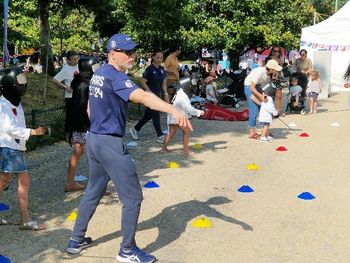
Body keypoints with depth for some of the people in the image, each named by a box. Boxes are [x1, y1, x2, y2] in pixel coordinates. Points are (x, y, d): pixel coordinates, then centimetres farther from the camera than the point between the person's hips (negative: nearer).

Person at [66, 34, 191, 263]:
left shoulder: (98, 74, 11)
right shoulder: (115, 76, -19)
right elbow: (142, 97, -37)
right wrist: (173, 110, -49)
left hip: (94, 139, 10)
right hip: (111, 144, -10)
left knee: (93, 192, 22)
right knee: (133, 197, 0)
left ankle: (77, 240, 32)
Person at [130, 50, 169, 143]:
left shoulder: (161, 69, 7)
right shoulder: (150, 69, -15)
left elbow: (164, 83, 13)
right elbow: (143, 82, -14)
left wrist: (166, 94, 4)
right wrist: (150, 92, -19)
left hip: (157, 95, 8)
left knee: (148, 114, 15)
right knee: (156, 115, -4)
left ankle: (135, 129, 30)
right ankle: (160, 136, 4)